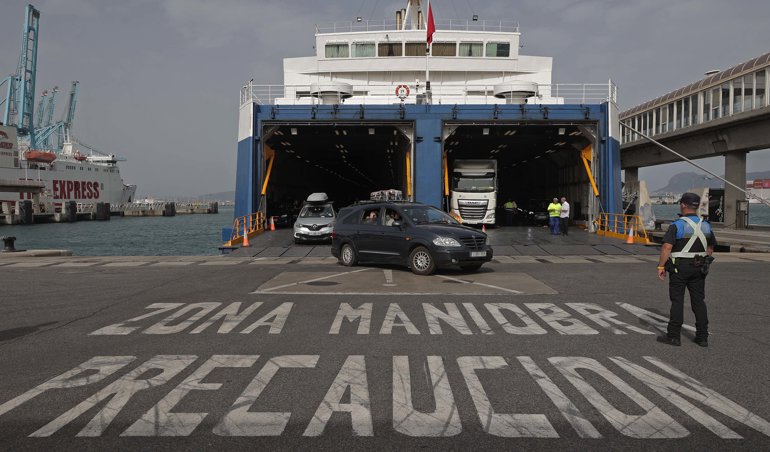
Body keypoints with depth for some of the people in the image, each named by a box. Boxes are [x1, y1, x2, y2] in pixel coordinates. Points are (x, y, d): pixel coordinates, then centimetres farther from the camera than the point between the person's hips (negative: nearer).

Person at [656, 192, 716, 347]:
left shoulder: (677, 225, -15)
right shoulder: (706, 225, 6)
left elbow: (666, 247, -22)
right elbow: (711, 247, 17)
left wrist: (661, 266, -16)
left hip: (679, 268, -5)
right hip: (698, 269, 5)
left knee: (677, 301, 1)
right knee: (699, 301, 10)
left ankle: (674, 336, 4)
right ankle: (702, 337, 13)